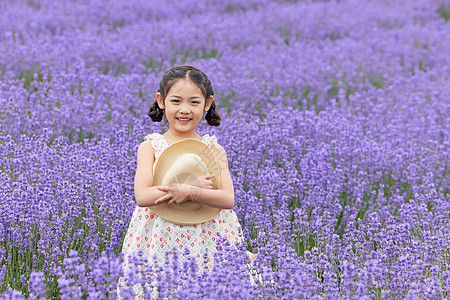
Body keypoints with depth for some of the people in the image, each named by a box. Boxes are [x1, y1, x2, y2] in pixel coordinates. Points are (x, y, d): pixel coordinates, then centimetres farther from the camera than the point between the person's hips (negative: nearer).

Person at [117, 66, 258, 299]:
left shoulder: (214, 150, 3)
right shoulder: (150, 147, 0)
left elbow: (228, 199, -9)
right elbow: (142, 197, -13)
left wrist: (189, 192, -24)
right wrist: (192, 185, -17)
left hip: (207, 240, 1)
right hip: (161, 242, -1)